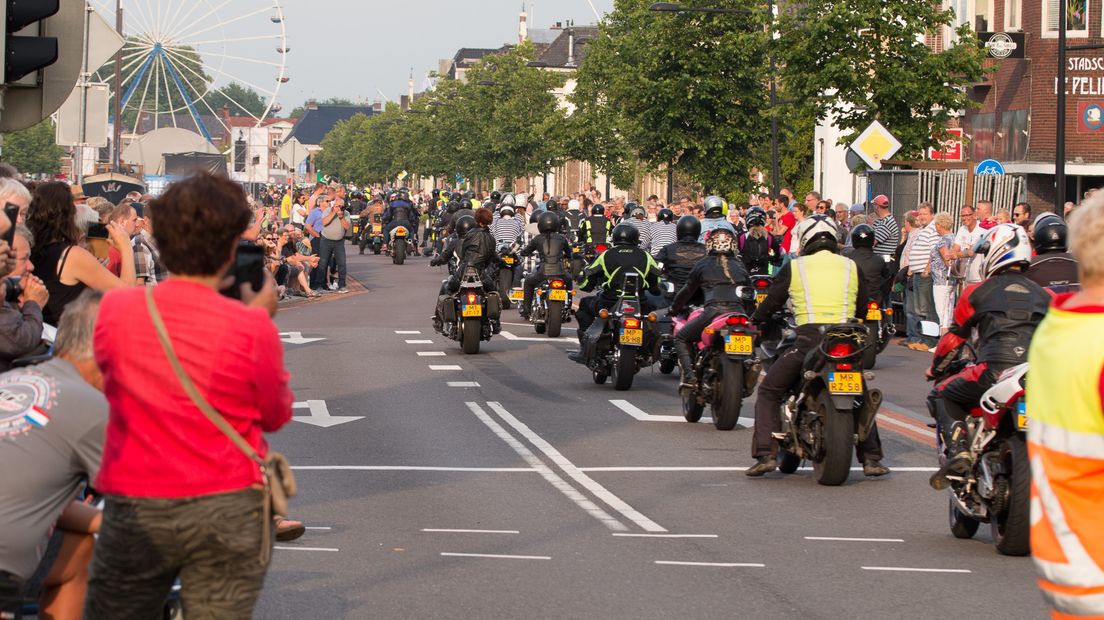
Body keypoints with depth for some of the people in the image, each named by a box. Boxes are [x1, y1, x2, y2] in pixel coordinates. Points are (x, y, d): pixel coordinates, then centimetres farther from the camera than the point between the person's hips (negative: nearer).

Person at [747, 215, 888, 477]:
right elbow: (866, 309, 19)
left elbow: (771, 301, 12)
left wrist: (754, 321, 31)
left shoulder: (794, 267, 8)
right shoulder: (851, 267, 14)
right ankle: (871, 458, 15)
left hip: (809, 340, -3)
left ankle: (765, 454, -3)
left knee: (769, 392, 11)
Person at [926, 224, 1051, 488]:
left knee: (941, 396, 17)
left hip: (994, 371, -4)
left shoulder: (977, 292, 14)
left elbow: (955, 337, 22)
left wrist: (935, 367, 40)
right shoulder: (1044, 295, 22)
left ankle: (958, 452, -7)